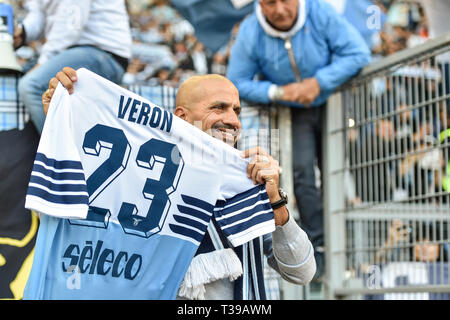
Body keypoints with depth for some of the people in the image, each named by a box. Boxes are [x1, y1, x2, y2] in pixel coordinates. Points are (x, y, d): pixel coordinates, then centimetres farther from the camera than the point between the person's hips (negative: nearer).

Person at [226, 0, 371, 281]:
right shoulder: (250, 34, -20)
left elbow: (358, 54, -20)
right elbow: (236, 83, -12)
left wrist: (319, 82, -28)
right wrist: (277, 92, -27)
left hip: (330, 104, 1)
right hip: (292, 113, 0)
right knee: (302, 172, -15)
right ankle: (319, 246, -9)